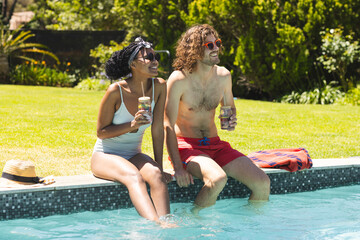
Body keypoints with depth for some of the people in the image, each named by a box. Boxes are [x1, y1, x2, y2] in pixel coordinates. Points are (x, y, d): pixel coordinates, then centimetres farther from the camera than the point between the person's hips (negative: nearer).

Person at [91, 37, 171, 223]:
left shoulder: (159, 86, -6)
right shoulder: (116, 91, -17)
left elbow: (158, 129, -2)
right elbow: (101, 132, -9)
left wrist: (159, 167, -4)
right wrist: (131, 125, -24)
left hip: (133, 155, 4)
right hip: (105, 156, -4)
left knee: (156, 176, -30)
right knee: (133, 176, -36)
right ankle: (156, 224, -57)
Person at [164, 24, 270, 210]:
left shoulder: (223, 75, 3)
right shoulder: (179, 80, -14)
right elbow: (168, 126, -15)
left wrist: (232, 120, -4)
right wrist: (178, 167, -24)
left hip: (215, 145, 6)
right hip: (186, 145, -6)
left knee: (263, 183, -13)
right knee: (218, 179, -36)